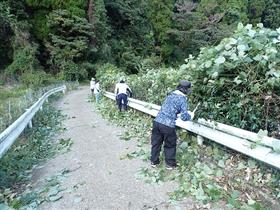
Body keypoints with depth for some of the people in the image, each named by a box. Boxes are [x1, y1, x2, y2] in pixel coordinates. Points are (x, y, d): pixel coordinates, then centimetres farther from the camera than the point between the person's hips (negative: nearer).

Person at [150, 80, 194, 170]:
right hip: (168, 125, -6)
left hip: (157, 121, 6)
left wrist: (178, 113, 30)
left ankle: (154, 161, 35)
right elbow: (184, 117, -9)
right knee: (170, 145, 16)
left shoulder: (170, 94, 13)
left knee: (156, 142, 19)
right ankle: (170, 164, 30)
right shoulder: (182, 99, -6)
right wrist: (190, 116, 11)